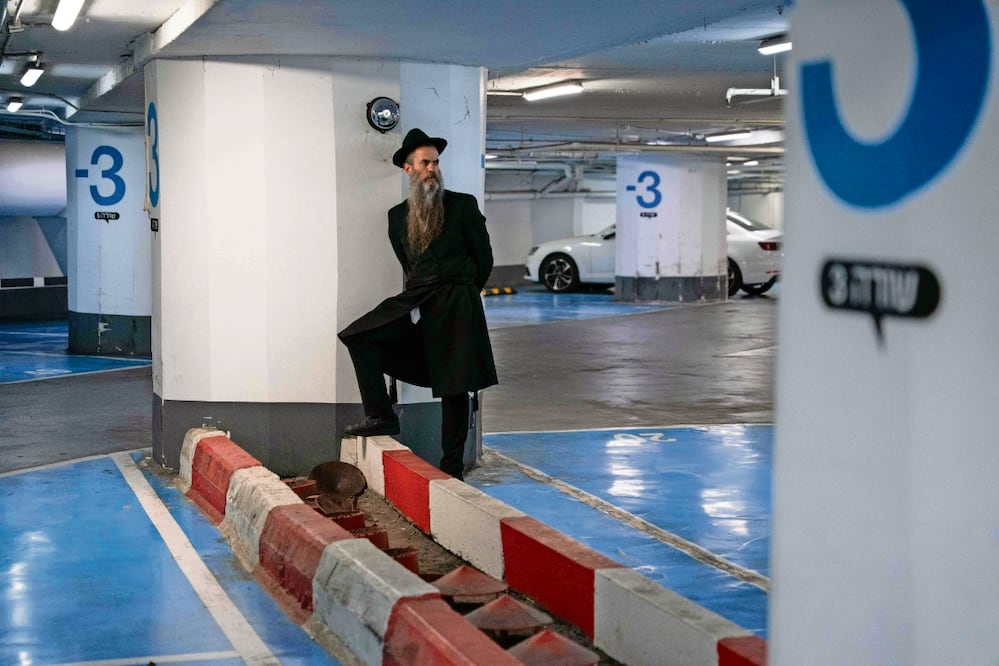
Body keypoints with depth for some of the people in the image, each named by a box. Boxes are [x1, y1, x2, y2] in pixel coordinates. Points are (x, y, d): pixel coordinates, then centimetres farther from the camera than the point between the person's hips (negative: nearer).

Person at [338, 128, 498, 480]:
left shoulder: (463, 206, 1)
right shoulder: (398, 216, 12)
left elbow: (485, 259, 6)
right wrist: (422, 296, 12)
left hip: (456, 306, -4)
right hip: (415, 303, 4)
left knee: (454, 388, -2)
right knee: (359, 336, -12)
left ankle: (452, 467, 6)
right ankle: (380, 416, -5)